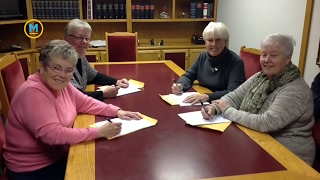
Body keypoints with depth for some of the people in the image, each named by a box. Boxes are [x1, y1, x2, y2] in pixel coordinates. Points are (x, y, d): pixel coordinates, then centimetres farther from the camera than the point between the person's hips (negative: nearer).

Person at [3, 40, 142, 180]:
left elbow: (87, 103, 9)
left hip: (60, 154, 8)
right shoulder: (32, 92, -26)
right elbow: (52, 135, -31)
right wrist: (99, 132, -29)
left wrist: (117, 112, -6)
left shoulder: (61, 85, -1)